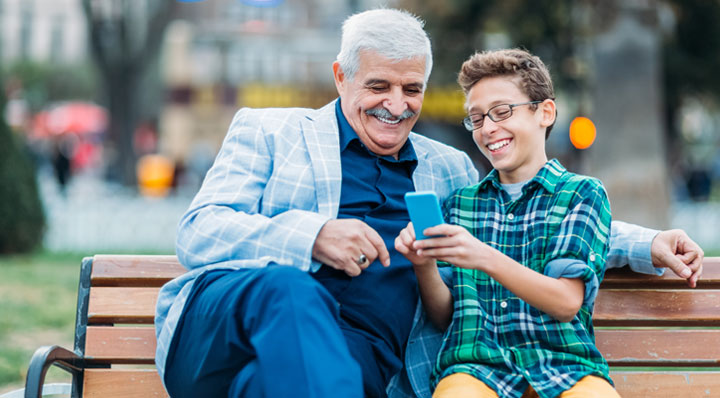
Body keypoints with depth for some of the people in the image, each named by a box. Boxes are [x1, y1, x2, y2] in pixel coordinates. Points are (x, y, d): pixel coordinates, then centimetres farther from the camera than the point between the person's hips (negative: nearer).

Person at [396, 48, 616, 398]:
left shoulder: (583, 193, 10)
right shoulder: (459, 202, 20)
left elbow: (568, 303, -4)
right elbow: (444, 316, 15)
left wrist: (486, 259, -17)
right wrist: (425, 265, -5)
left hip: (563, 363, -1)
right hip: (476, 363, 1)